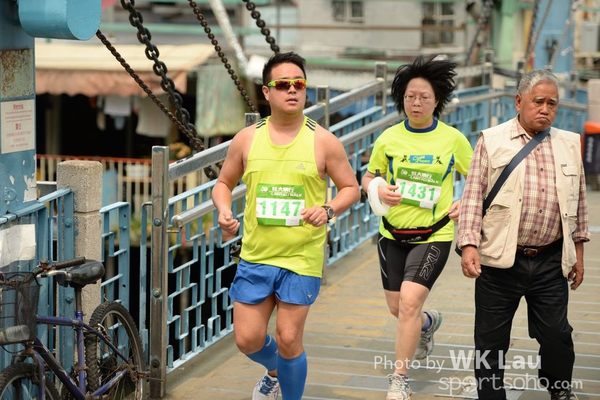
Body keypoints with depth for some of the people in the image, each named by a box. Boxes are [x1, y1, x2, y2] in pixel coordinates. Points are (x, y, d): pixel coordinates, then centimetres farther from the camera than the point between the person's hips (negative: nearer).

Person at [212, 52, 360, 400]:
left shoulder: (323, 142, -3)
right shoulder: (247, 139, 3)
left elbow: (351, 189, 3)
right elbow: (224, 183, 15)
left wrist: (328, 210, -16)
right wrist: (224, 210, -6)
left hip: (302, 257, -3)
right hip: (255, 255, 3)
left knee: (288, 339, -3)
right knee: (247, 339, 5)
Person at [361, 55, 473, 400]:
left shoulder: (453, 139, -5)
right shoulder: (389, 138, -1)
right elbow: (368, 177, 11)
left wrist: (466, 203, -11)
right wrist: (379, 191, -11)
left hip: (434, 235, -3)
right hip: (393, 233, 3)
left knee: (409, 302, -17)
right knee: (397, 308, 13)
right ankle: (429, 322, 51)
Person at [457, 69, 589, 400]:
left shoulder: (570, 145, 10)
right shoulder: (491, 142, 0)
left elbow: (579, 201, 17)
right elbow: (472, 197, -3)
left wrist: (578, 250, 16)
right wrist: (469, 245, -13)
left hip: (551, 262, 2)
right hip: (500, 261, -2)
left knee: (557, 335, 6)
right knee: (490, 341, 5)